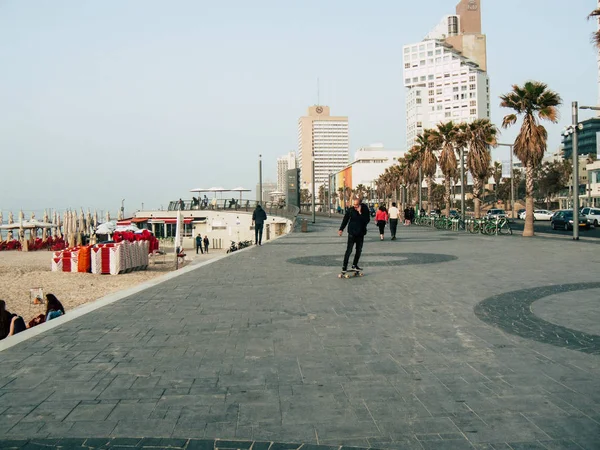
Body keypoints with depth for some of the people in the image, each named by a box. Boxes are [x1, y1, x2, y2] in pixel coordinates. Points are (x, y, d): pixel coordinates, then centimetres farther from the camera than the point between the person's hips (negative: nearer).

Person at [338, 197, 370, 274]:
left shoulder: (365, 210, -7)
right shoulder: (351, 210, -8)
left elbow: (367, 220, -17)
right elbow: (345, 219, 1)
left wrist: (360, 213, -25)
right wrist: (341, 229, -4)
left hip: (361, 233, 3)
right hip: (352, 233, -3)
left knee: (359, 250, 11)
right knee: (349, 250, -7)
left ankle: (354, 265, 24)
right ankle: (344, 267, -4)